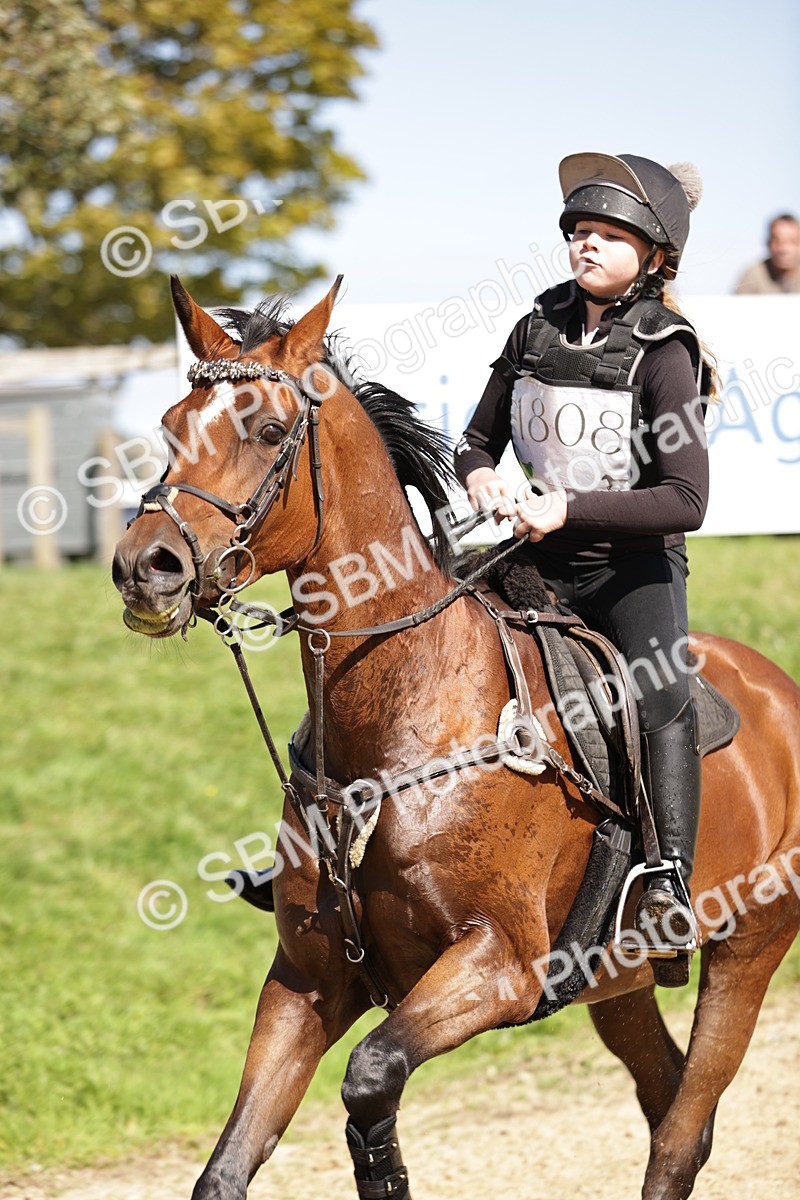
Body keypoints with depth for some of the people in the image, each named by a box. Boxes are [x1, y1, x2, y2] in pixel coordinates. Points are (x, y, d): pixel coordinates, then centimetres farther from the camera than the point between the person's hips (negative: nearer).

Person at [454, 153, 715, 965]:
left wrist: (568, 508, -25)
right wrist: (480, 476, -8)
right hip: (541, 567, 5)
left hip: (636, 568, -5)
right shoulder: (538, 329, 4)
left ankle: (672, 882, -36)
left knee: (658, 686, -32)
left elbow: (686, 501, -19)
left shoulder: (663, 354, -12)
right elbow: (477, 439, 16)